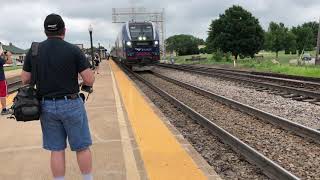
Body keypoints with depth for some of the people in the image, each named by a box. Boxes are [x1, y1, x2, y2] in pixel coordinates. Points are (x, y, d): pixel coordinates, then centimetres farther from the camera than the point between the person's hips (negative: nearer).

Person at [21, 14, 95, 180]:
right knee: (82, 147, 10)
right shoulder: (73, 50, -10)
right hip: (70, 104, -3)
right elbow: (89, 80, -13)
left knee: (57, 150, 13)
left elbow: (25, 80, 5)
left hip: (46, 106, 4)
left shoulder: (33, 51, 1)